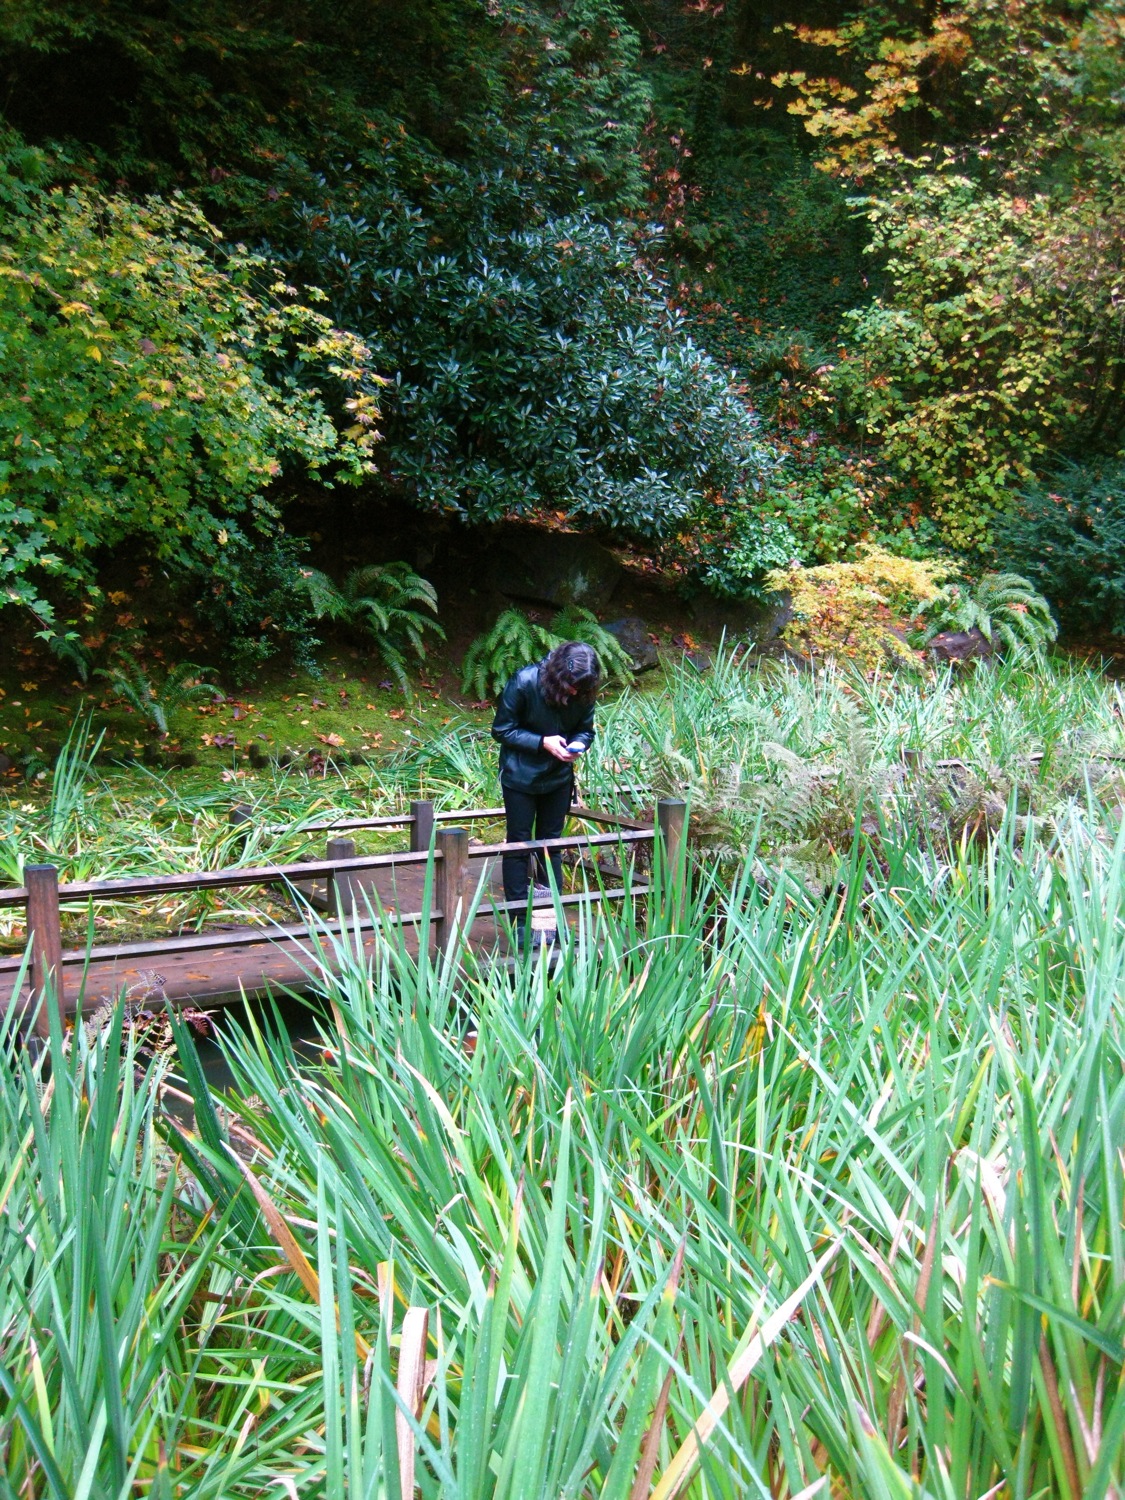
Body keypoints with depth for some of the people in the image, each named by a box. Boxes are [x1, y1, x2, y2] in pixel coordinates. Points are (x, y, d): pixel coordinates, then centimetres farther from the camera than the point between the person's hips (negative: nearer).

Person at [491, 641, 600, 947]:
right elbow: (502, 730, -17)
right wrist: (543, 742, -27)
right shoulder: (524, 682, -25)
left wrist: (578, 744, -22)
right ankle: (520, 920, 10)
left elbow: (585, 729, 1)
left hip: (558, 776, 4)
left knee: (552, 842, 13)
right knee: (519, 844, 3)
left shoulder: (584, 692, -14)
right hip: (520, 775, -4)